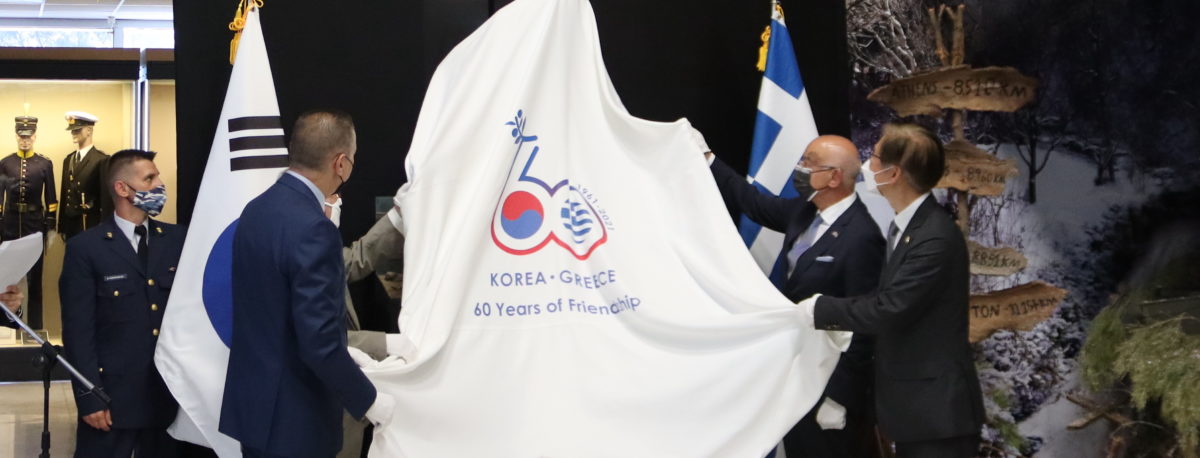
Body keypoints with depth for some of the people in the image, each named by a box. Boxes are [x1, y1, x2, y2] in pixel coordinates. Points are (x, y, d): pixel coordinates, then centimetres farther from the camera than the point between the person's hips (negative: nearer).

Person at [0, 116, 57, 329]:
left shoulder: (45, 164, 1)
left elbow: (50, 199, 3)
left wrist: (51, 228, -1)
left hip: (35, 225, -1)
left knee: (35, 278, 4)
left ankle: (35, 326, 10)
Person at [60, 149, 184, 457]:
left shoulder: (176, 240, 7)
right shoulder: (85, 248, -4)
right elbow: (78, 330, -7)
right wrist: (89, 397, -11)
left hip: (169, 393, 4)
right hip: (112, 394, -3)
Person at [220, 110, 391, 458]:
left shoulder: (257, 209, 5)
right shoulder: (313, 229, -23)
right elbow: (320, 344, -25)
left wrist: (344, 353, 21)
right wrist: (369, 401, -12)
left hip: (253, 402, 8)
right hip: (292, 418, -8)